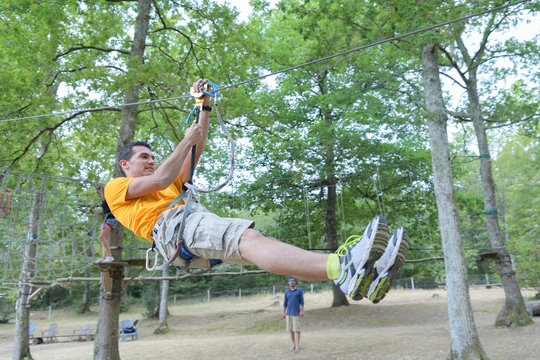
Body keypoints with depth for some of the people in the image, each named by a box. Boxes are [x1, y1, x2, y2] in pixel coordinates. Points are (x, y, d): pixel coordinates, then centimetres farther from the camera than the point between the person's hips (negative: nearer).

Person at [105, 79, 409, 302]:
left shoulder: (175, 185, 40)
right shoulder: (116, 187, 22)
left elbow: (196, 151, 34)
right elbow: (161, 179, 2)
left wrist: (205, 107, 31)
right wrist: (188, 139, 12)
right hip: (171, 224, -7)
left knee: (261, 244, -19)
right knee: (248, 239, -35)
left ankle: (359, 276, -38)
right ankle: (342, 268, -57)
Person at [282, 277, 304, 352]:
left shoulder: (299, 290, -1)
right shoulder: (287, 292, 9)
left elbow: (301, 301, -2)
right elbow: (285, 303, 11)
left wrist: (302, 311, -12)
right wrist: (283, 313, 6)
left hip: (296, 313, -4)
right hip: (288, 313, 4)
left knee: (296, 329, -6)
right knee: (290, 329, 7)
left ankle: (297, 346, 1)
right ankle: (293, 345, 19)